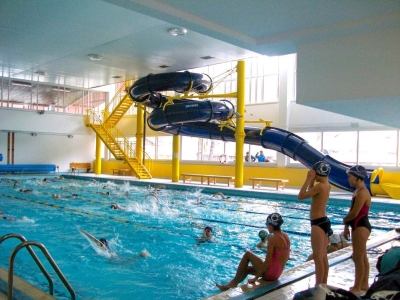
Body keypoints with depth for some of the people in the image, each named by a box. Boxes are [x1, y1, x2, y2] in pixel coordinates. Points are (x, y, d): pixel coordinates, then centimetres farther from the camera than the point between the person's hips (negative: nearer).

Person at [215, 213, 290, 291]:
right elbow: (286, 257, 13)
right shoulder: (285, 236, 4)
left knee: (247, 254, 4)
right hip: (277, 273, 9)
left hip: (269, 274, -9)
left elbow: (267, 261, -23)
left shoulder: (273, 239, -21)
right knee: (247, 269, 23)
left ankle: (234, 282, 11)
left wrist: (256, 277, -16)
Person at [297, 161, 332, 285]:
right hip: (324, 221, 10)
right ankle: (323, 284, 25)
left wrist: (308, 179, -17)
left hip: (318, 223, -10)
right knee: (323, 257, 15)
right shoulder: (327, 185, 8)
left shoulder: (320, 186, -19)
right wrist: (312, 181, 9)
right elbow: (310, 193, 21)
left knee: (318, 257, -3)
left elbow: (301, 196, -20)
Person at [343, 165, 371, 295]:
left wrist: (344, 220, -3)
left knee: (358, 258, -2)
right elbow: (352, 211, 14)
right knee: (362, 257, 18)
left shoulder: (362, 193, -20)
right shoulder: (357, 191, 11)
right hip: (358, 226, 10)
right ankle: (364, 284, 29)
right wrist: (346, 227, 14)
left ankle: (357, 288, 7)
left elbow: (354, 213, -23)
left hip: (361, 227, -10)